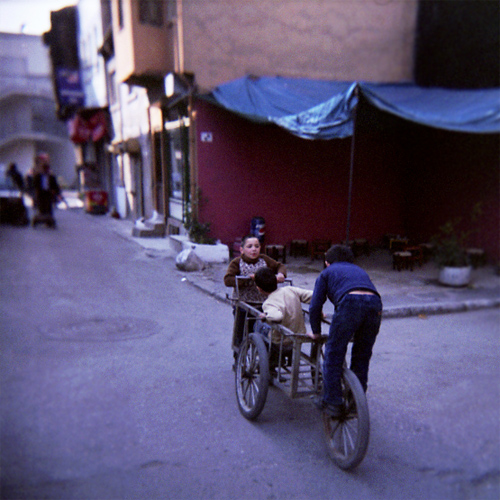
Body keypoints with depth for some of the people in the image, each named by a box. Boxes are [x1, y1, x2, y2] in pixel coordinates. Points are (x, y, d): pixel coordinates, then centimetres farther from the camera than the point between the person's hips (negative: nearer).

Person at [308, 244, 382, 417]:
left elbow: (315, 306, 18)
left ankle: (332, 402, 14)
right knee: (362, 356, 20)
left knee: (333, 354, 9)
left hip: (350, 302, -5)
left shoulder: (326, 273, 26)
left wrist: (316, 332, 32)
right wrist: (355, 333, 51)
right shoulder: (360, 270, 39)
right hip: (375, 302, 5)